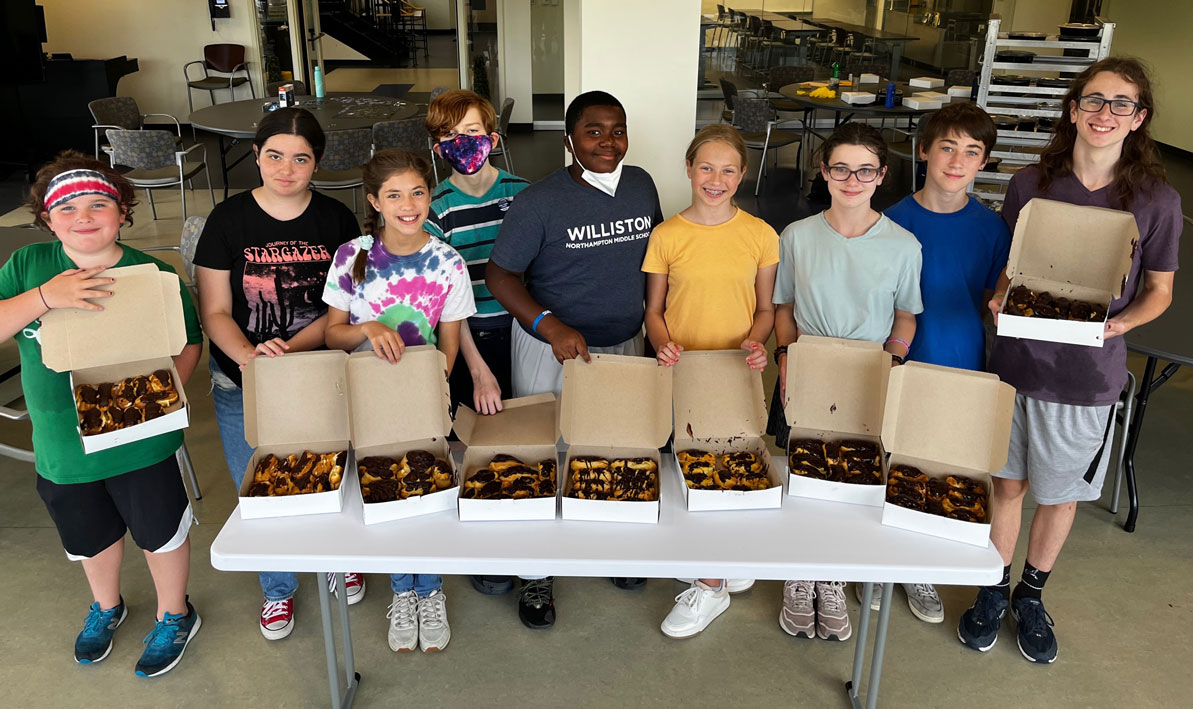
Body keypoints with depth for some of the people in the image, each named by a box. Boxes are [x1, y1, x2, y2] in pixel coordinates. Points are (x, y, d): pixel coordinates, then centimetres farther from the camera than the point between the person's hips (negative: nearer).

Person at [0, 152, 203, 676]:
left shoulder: (154, 276, -14)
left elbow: (188, 343, -5)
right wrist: (46, 296, -29)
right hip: (60, 446, 3)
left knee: (159, 530, 14)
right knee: (91, 535, 25)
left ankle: (174, 615, 42)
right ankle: (106, 605, 55)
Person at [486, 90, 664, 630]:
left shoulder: (641, 185, -1)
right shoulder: (541, 201, -17)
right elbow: (500, 275, -15)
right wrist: (551, 326, -28)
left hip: (624, 344, 5)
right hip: (552, 349, -5)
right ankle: (536, 574, 25)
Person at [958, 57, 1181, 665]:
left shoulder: (1157, 200, -5)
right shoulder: (1030, 183, -2)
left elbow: (1159, 290, 4)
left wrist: (1121, 322, -16)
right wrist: (1000, 298, -13)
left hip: (1088, 373, 0)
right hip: (1018, 358, 1)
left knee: (1061, 493, 14)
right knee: (1006, 482, 12)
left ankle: (1031, 595, 37)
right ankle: (994, 589, 33)